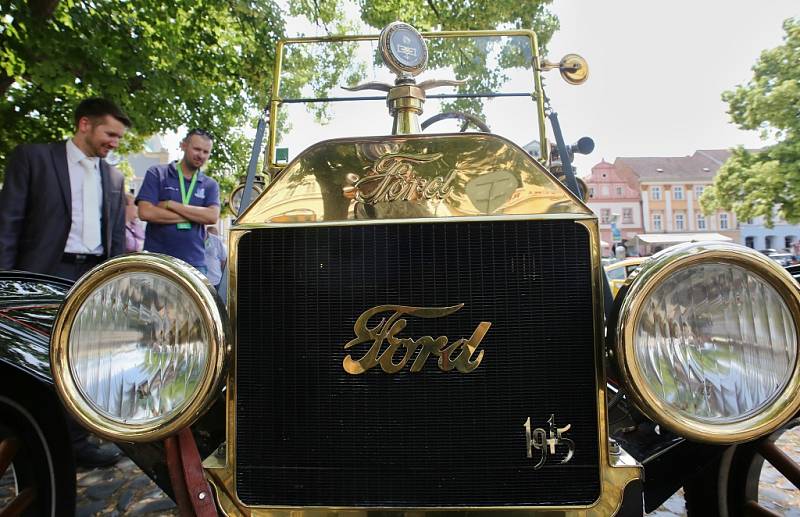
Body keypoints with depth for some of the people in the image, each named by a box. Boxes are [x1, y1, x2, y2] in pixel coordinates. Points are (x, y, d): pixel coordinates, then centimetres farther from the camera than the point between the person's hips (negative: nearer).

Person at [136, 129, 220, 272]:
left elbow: (212, 216, -7)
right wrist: (194, 216, -8)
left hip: (194, 263, 2)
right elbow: (145, 212, -9)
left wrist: (170, 204, -9)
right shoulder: (156, 174, 4)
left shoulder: (210, 185, 11)